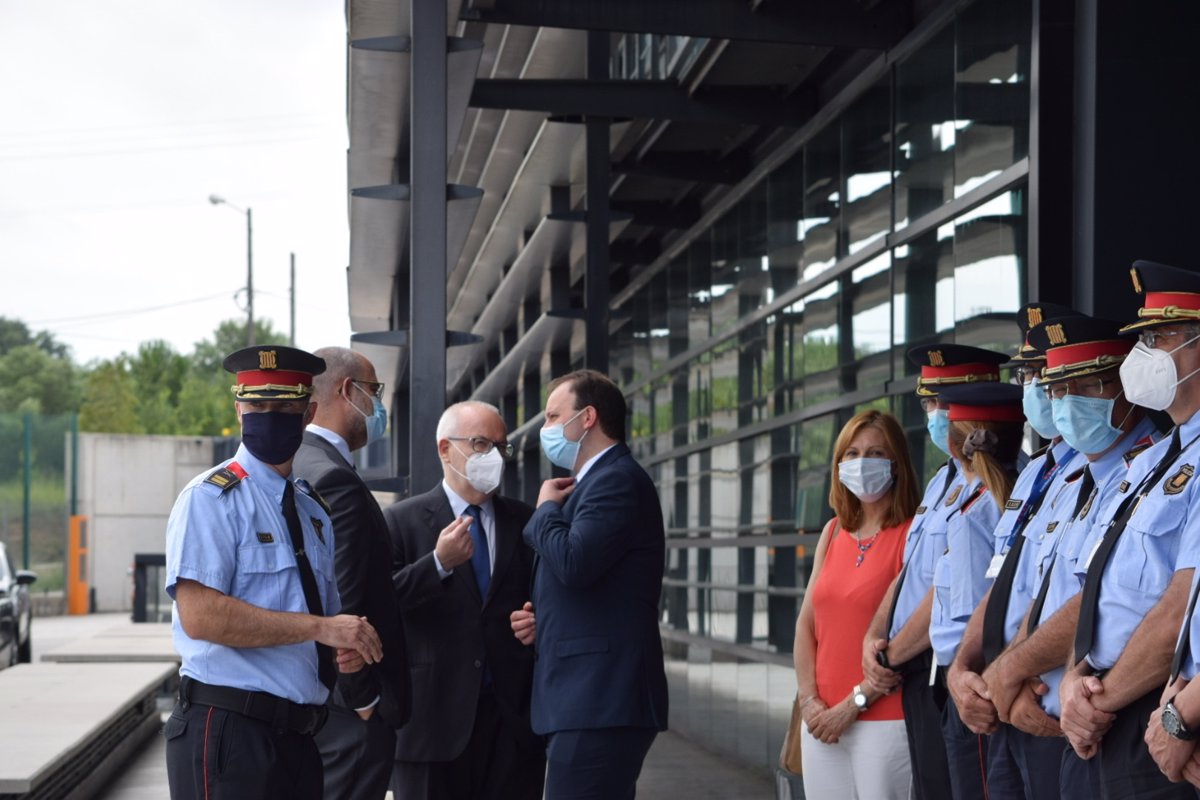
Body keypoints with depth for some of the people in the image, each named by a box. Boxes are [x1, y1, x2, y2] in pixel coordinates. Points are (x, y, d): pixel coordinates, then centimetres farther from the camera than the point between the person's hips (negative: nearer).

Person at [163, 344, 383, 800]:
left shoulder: (313, 511, 16)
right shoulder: (211, 499, -7)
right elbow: (200, 616, -20)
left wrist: (346, 651, 0)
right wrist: (319, 627, -18)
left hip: (298, 739, 7)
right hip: (228, 732, -7)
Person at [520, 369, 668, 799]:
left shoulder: (618, 480, -11)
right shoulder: (599, 480, 22)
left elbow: (573, 562, -24)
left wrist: (546, 509, -5)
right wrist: (541, 621, 10)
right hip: (592, 700, 11)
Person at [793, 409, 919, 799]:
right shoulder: (833, 532, 13)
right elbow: (807, 623, 12)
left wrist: (855, 703, -11)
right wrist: (809, 700, 0)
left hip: (885, 720, -6)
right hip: (822, 723, 6)